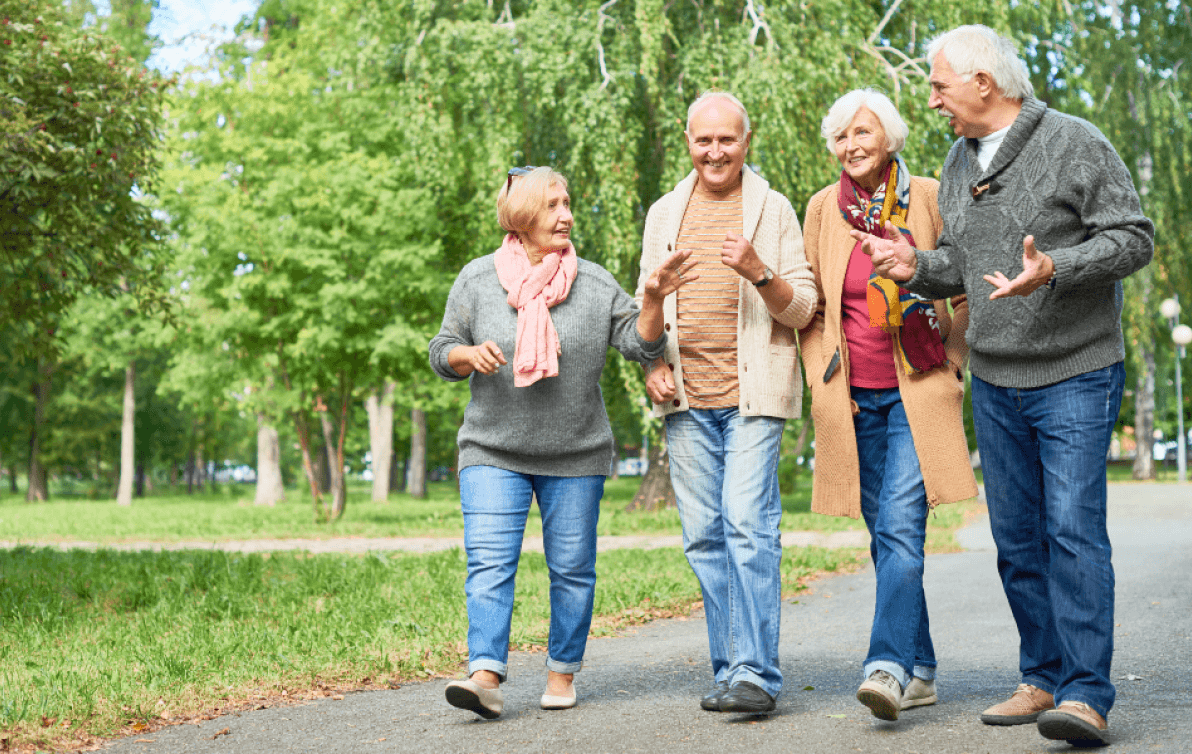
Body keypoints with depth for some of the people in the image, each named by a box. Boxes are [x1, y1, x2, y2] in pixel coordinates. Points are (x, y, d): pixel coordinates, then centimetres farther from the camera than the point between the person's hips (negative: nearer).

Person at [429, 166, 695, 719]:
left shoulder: (594, 283, 2)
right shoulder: (477, 279, 2)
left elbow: (641, 344, -3)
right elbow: (442, 354, 8)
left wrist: (654, 299, -20)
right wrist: (469, 354, -14)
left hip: (576, 455, 1)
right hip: (492, 451, -1)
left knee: (572, 568, 7)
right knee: (489, 563, -13)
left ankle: (563, 673, 22)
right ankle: (486, 676, -16)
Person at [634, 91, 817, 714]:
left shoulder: (773, 209, 5)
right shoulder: (665, 213, 16)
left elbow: (803, 309, 2)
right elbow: (646, 303, 20)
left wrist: (759, 272, -16)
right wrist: (652, 365, 4)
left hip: (753, 393, -4)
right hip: (686, 400, 4)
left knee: (748, 525, -13)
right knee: (704, 535, 4)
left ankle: (755, 674, -11)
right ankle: (730, 669, 13)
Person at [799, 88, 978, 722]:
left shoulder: (929, 198, 0)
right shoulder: (824, 208, 7)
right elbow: (809, 306, 13)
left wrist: (951, 362, 2)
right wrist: (823, 381, 4)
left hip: (917, 393, -3)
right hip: (854, 398, 3)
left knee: (900, 526, -17)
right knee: (884, 535, 6)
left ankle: (889, 664, -21)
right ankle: (921, 671, 16)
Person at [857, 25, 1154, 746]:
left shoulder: (1075, 144, -9)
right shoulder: (960, 161, 12)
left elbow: (1134, 237, -11)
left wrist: (1054, 270, -26)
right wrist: (918, 267, -1)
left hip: (1076, 375, -7)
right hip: (995, 382, 7)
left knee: (1074, 530, -14)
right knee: (1017, 538, 9)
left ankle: (1087, 695, -12)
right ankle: (1045, 678, 19)